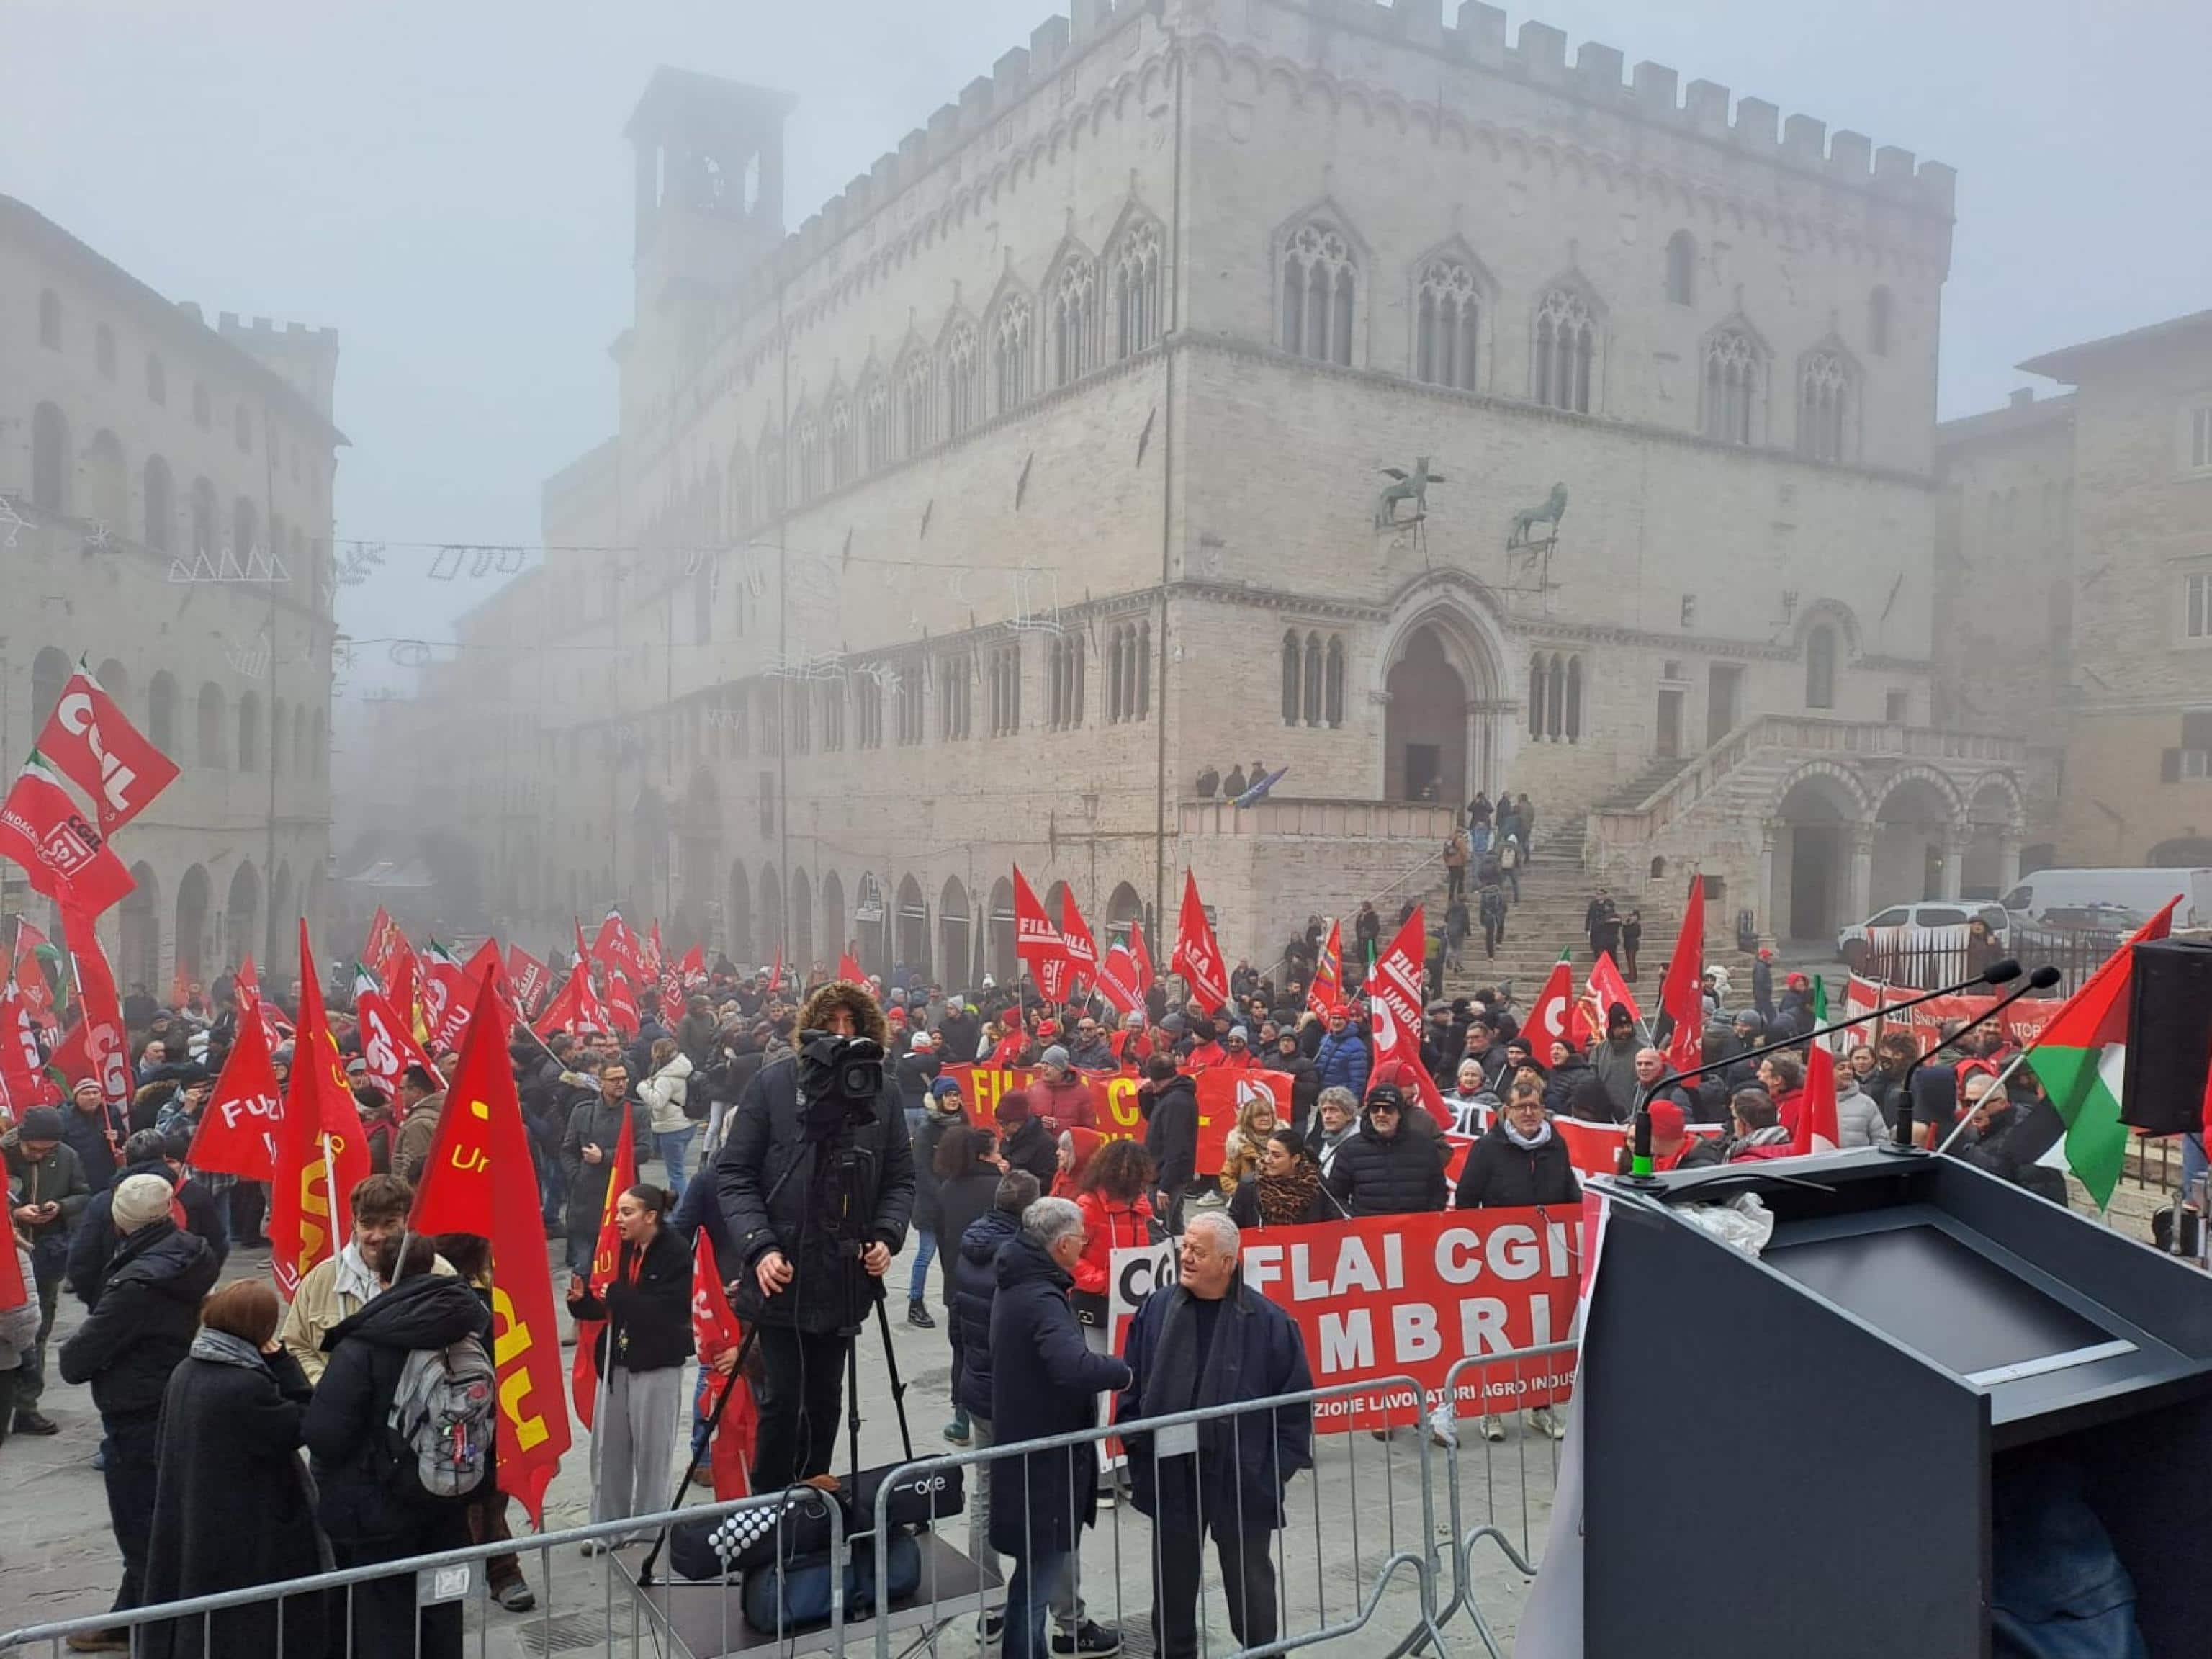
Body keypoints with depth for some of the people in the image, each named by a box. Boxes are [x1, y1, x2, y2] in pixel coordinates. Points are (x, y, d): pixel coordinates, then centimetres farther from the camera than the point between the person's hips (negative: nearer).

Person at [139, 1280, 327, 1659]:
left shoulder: (186, 1372, 1)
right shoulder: (247, 1386, -27)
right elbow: (303, 1426, -17)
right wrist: (281, 1362, -17)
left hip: (187, 1532, 8)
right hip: (248, 1544, -8)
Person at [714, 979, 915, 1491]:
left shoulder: (884, 1092, 1)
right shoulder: (773, 1083, -6)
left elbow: (900, 1179, 8)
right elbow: (733, 1173, -5)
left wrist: (887, 1236, -9)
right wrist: (759, 1246, -16)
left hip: (845, 1273, 3)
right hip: (782, 1273, -3)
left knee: (826, 1397, 13)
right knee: (782, 1398, -3)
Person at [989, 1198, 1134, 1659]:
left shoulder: (1017, 1285, 6)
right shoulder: (1043, 1301, -25)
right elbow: (1076, 1368, -39)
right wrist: (1124, 1372, -22)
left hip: (1026, 1446, 10)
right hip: (1046, 1458, -10)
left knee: (1044, 1560, 23)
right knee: (1042, 1567, 1)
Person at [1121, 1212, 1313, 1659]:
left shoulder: (1268, 1321, -11)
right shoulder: (1156, 1310, -3)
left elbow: (1295, 1403, -5)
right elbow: (1132, 1391, 5)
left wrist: (1276, 1472, -7)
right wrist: (1139, 1453, 1)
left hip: (1243, 1482, -2)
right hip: (1171, 1478, 3)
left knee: (1250, 1587, 15)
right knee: (1172, 1587, 17)